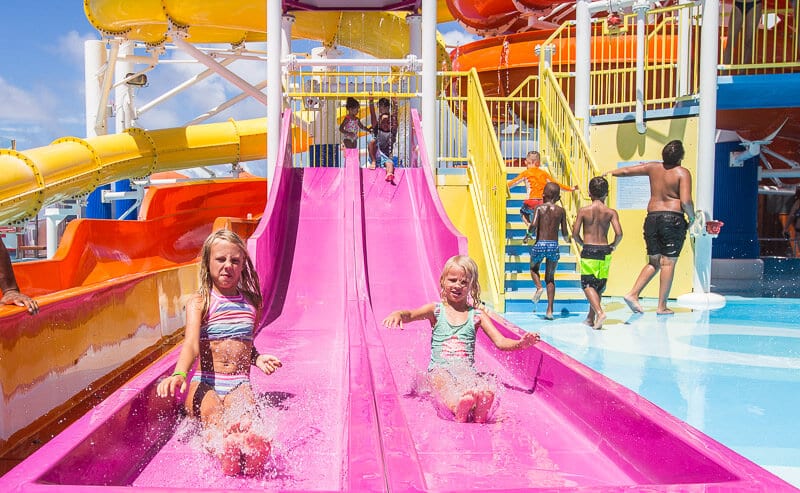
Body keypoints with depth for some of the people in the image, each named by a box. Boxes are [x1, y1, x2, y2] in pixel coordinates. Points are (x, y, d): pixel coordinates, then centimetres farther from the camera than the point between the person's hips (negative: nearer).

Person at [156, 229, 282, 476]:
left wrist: (256, 358, 6)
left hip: (240, 384, 1)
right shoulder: (200, 302, 3)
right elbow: (192, 344, -16)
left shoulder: (252, 302, 15)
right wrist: (178, 375, -37)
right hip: (205, 384, -1)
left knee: (246, 423, -36)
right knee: (215, 421, -38)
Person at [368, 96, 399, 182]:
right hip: (376, 155, 0)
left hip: (386, 157, 0)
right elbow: (373, 115, 2)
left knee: (390, 163, -33)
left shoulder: (392, 132, 11)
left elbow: (395, 116, 3)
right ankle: (373, 162, -24)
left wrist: (395, 103, -3)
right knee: (372, 141, -24)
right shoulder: (377, 130, 11)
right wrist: (371, 101, -6)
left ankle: (389, 175, -63)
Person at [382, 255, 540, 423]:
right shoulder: (436, 310, 10)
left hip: (466, 368, 2)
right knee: (462, 399, -40)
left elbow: (501, 342, 6)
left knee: (486, 392, -37)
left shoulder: (476, 314, 12)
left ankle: (478, 419, -29)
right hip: (440, 369, -1)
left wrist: (520, 343, -16)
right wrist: (397, 314, -36)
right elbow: (410, 315, -9)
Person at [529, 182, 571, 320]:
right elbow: (565, 233, 6)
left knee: (534, 268, 26)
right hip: (554, 245, 2)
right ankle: (550, 310, 3)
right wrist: (567, 238, 29)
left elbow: (534, 225, -15)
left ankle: (539, 287, -5)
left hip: (540, 244, -1)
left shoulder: (539, 208, 0)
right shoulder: (561, 210, 6)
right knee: (550, 277, 12)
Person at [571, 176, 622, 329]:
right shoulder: (611, 212, 0)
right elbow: (619, 233, -11)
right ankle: (591, 318, 22)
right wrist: (613, 246, 8)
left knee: (588, 285, 1)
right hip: (604, 251, 3)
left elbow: (575, 233, -6)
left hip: (588, 251, -2)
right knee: (599, 285, 15)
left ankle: (599, 312, -21)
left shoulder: (583, 210, -3)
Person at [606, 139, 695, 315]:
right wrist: (692, 217, 3)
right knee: (668, 263, 0)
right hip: (673, 219, -5)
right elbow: (686, 201, -15)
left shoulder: (653, 167, 8)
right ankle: (662, 306, 1)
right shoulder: (682, 173, -6)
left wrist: (610, 173, 36)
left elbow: (627, 171, 19)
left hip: (652, 218, 5)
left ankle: (633, 294, 2)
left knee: (653, 262, 15)